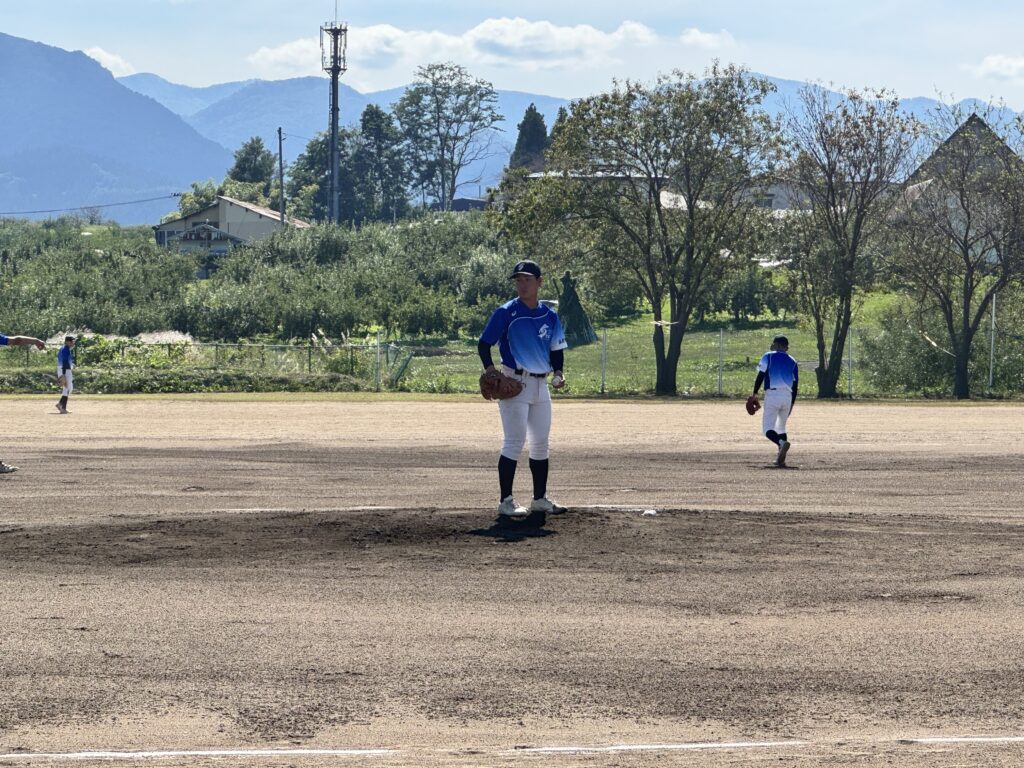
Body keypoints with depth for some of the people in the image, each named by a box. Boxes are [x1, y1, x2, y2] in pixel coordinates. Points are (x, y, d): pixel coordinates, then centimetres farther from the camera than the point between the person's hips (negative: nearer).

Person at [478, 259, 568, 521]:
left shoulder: (550, 316, 8)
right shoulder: (506, 312, -7)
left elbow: (556, 350, 16)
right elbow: (484, 344, -6)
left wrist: (558, 373, -2)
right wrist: (490, 370, -22)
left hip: (541, 384, 6)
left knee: (541, 443, 11)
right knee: (515, 441, -10)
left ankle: (540, 500, 20)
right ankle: (505, 502, -8)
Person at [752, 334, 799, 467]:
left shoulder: (768, 356, 5)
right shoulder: (792, 362, 16)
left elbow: (760, 376, -5)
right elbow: (795, 385, 13)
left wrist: (755, 394, 1)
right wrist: (791, 404, 19)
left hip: (772, 395, -4)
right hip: (788, 396, 4)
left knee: (768, 428, -5)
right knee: (781, 427, 19)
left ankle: (782, 442, -35)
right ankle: (781, 459, 9)